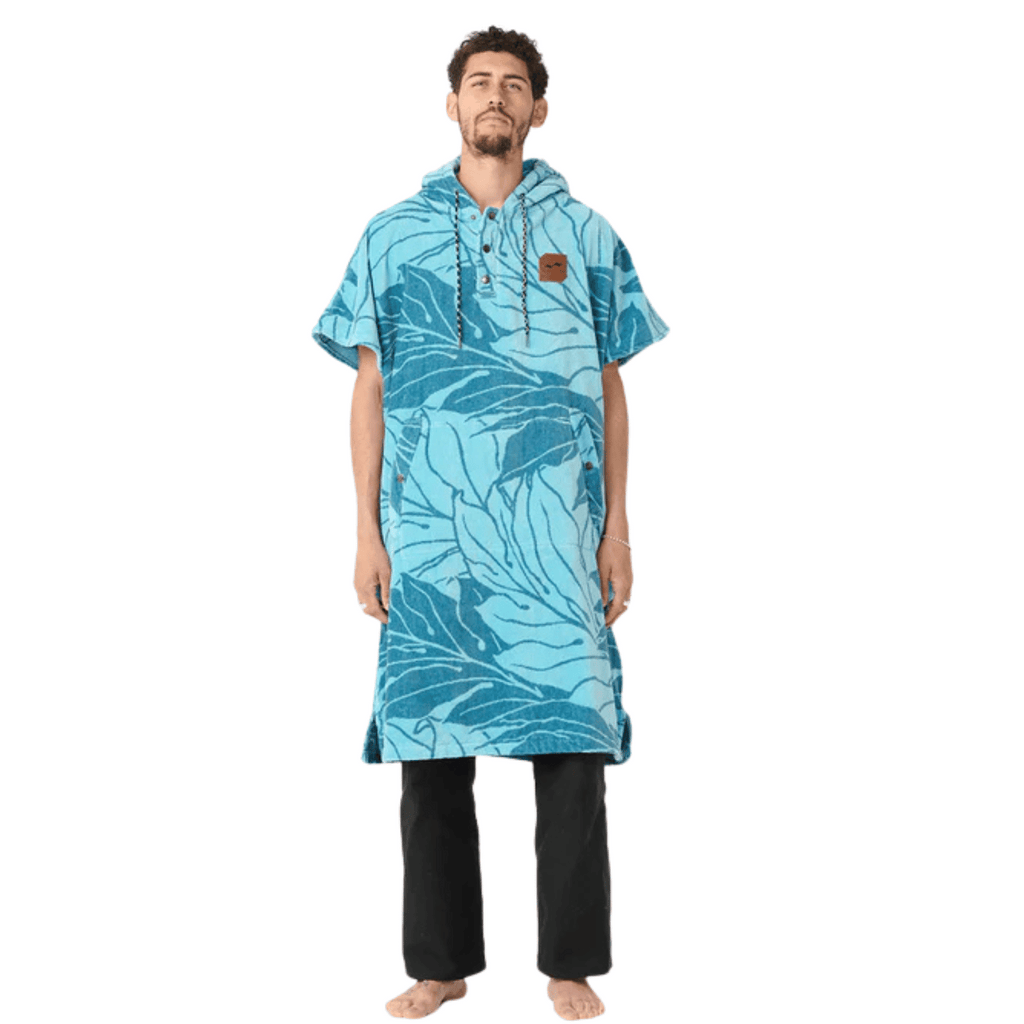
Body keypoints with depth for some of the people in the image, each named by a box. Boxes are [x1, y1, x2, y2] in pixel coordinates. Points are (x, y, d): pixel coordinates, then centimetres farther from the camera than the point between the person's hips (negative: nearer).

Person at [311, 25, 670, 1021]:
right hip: (428, 536, 1)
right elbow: (370, 388, 8)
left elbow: (611, 388, 10)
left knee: (573, 746, -1)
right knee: (430, 753, 5)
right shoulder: (394, 235, 10)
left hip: (555, 537, 0)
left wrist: (617, 528, 3)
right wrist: (368, 534, 1)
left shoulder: (583, 235, 10)